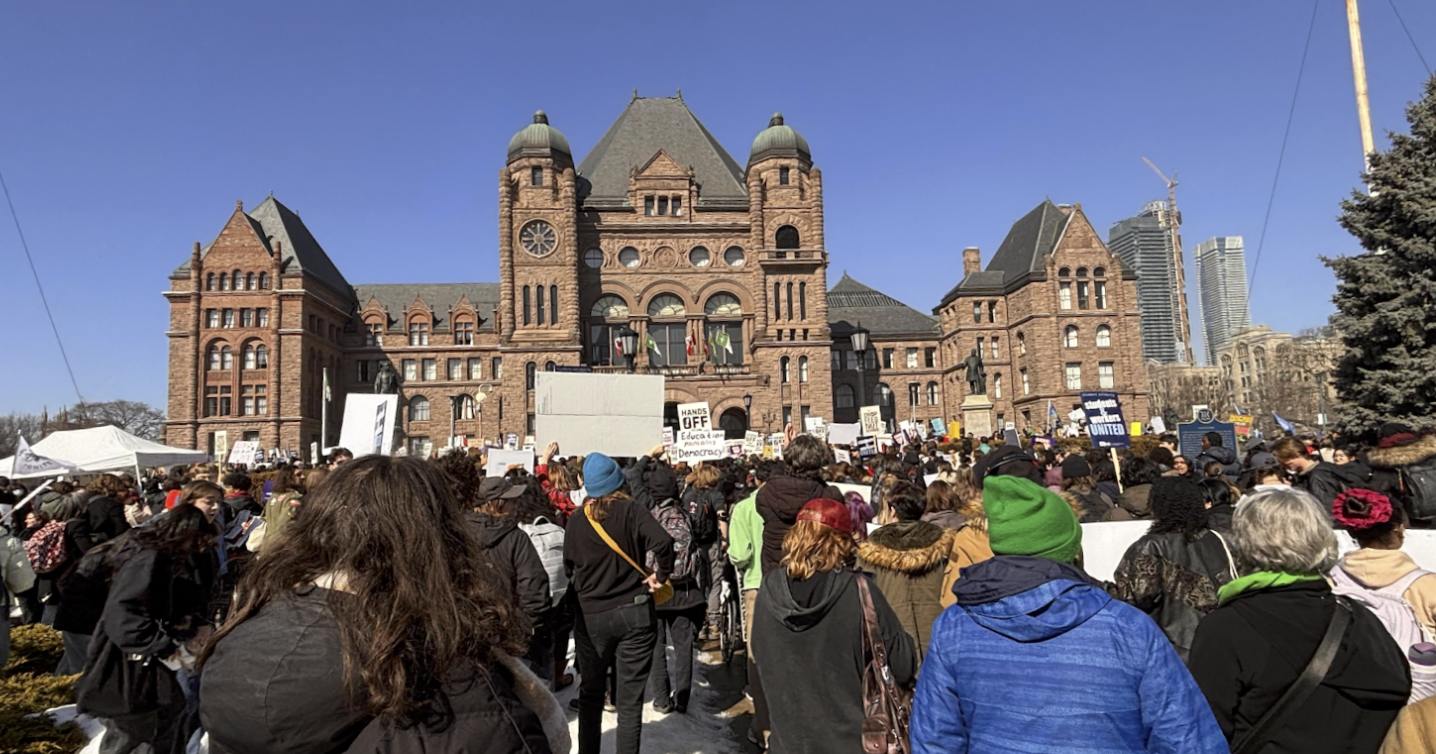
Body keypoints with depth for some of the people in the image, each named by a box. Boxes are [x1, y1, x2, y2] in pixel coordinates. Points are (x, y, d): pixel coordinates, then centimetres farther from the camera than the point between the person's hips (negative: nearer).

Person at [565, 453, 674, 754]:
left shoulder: (576, 520, -1)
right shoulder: (630, 510, -9)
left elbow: (569, 567, 5)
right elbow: (662, 541, -23)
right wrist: (661, 575, -9)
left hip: (591, 616, 2)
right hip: (634, 612, -2)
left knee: (590, 694, 20)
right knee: (630, 700, 6)